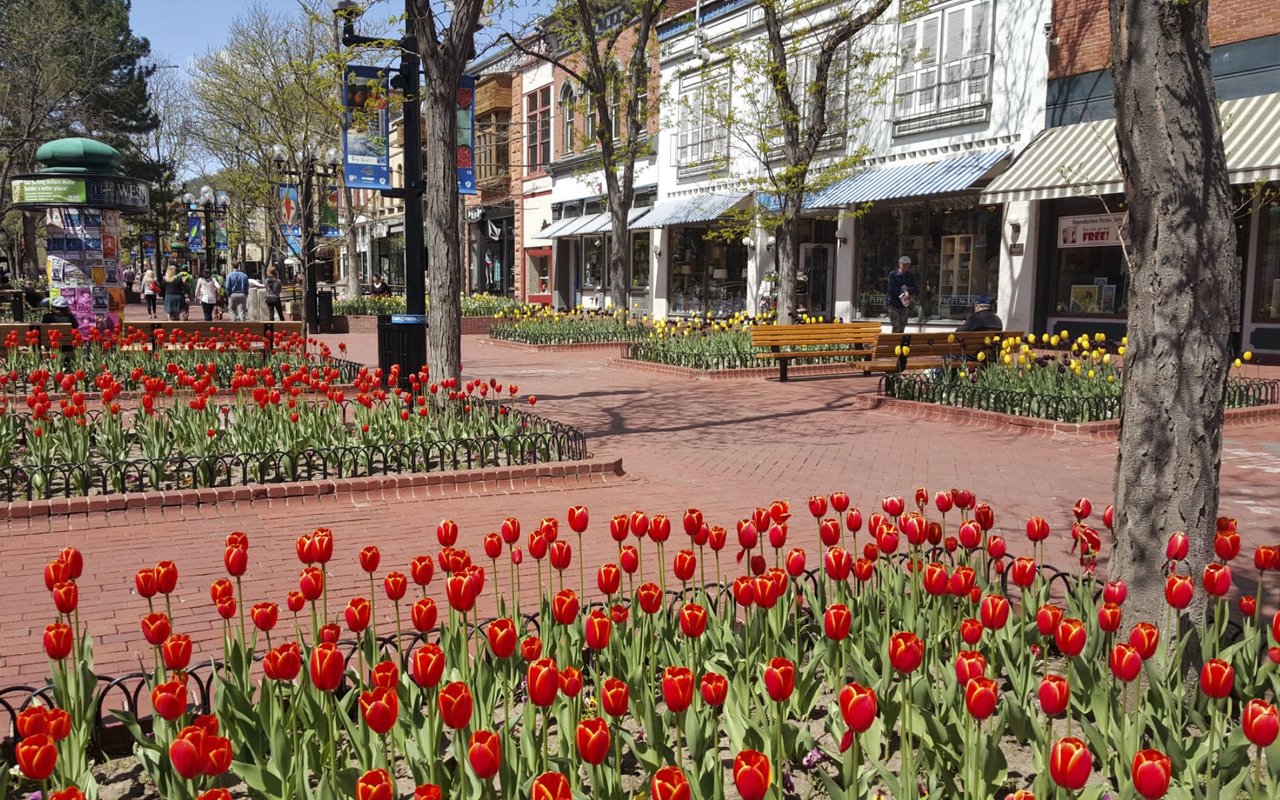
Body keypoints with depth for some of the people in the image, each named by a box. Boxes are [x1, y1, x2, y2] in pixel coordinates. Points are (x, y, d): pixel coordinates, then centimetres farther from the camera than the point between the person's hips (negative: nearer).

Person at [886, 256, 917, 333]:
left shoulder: (911, 276, 9)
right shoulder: (893, 274, -5)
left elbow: (914, 289, 3)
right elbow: (891, 289, -12)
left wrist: (907, 289, -16)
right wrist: (903, 291, -15)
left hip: (905, 305, 5)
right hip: (894, 304, -5)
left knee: (902, 328, 8)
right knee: (895, 327, -10)